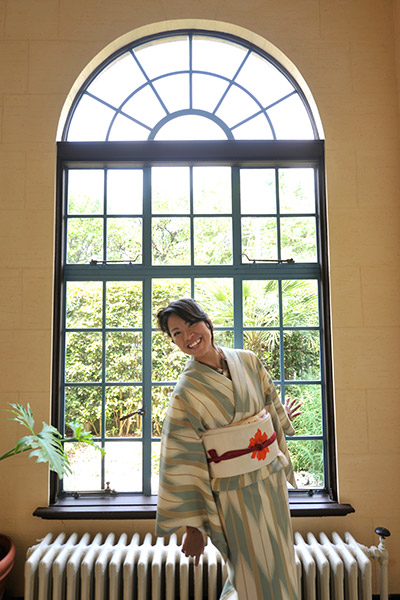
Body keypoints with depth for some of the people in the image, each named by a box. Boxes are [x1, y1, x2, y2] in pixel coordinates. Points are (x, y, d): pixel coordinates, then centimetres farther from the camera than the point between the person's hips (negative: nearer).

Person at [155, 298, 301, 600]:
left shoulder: (248, 361, -4)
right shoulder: (186, 391, -15)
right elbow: (182, 461, -13)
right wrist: (193, 526, -12)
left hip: (273, 478, 5)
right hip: (235, 492, -5)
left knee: (280, 565, 20)